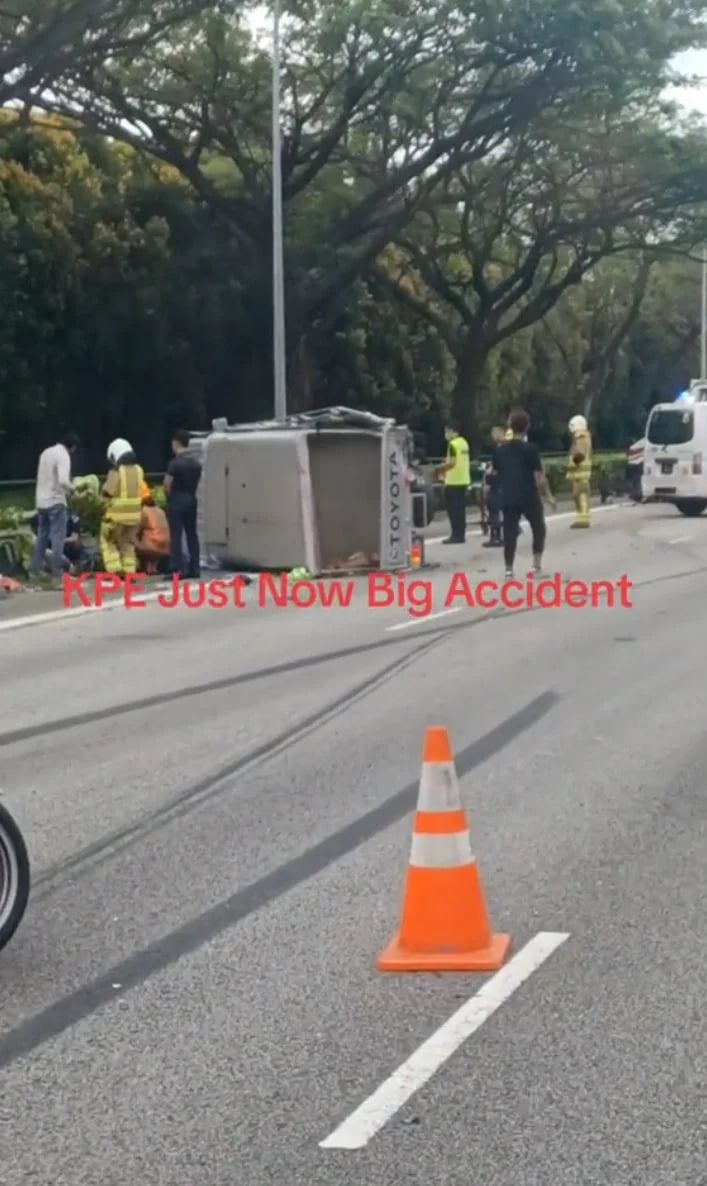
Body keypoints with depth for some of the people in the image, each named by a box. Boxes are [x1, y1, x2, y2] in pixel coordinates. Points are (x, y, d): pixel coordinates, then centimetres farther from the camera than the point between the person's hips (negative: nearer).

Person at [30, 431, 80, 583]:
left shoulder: (46, 452, 11)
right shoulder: (63, 455, -14)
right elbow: (63, 480, -26)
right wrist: (71, 489, -7)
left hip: (41, 500, 8)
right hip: (56, 501, -8)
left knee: (42, 536, 15)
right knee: (58, 537, -3)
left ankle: (35, 568, 17)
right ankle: (57, 571, -4)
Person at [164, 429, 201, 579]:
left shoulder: (175, 462, -15)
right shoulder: (196, 461, 9)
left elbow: (167, 485, -13)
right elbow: (197, 481, 12)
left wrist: (170, 497, 4)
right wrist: (189, 493, 13)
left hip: (177, 501, -7)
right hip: (191, 500, 7)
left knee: (176, 536, -6)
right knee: (192, 534, 10)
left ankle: (177, 570, -9)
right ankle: (194, 569, 10)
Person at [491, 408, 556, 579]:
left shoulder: (500, 450, 3)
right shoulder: (530, 449, -10)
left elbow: (495, 473, 10)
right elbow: (539, 477, -11)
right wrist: (548, 496, 0)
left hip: (508, 498, 3)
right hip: (529, 497, -3)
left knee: (509, 533, 5)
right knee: (538, 529, 15)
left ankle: (509, 569, 2)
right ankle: (537, 565, 11)